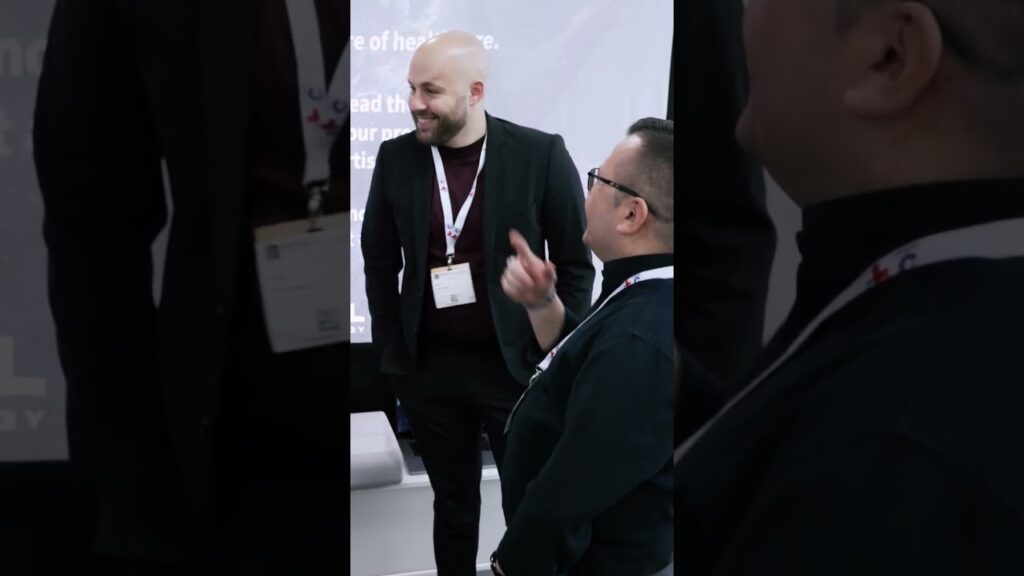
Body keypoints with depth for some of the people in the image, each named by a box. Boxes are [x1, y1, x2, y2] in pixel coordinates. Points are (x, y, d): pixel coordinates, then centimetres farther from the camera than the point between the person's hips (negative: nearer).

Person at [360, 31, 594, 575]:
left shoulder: (540, 154, -10)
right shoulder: (396, 157, -1)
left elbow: (575, 263, -3)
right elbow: (380, 262, 7)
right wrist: (391, 353, 4)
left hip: (516, 365, -2)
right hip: (429, 367, 2)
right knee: (453, 504, 15)